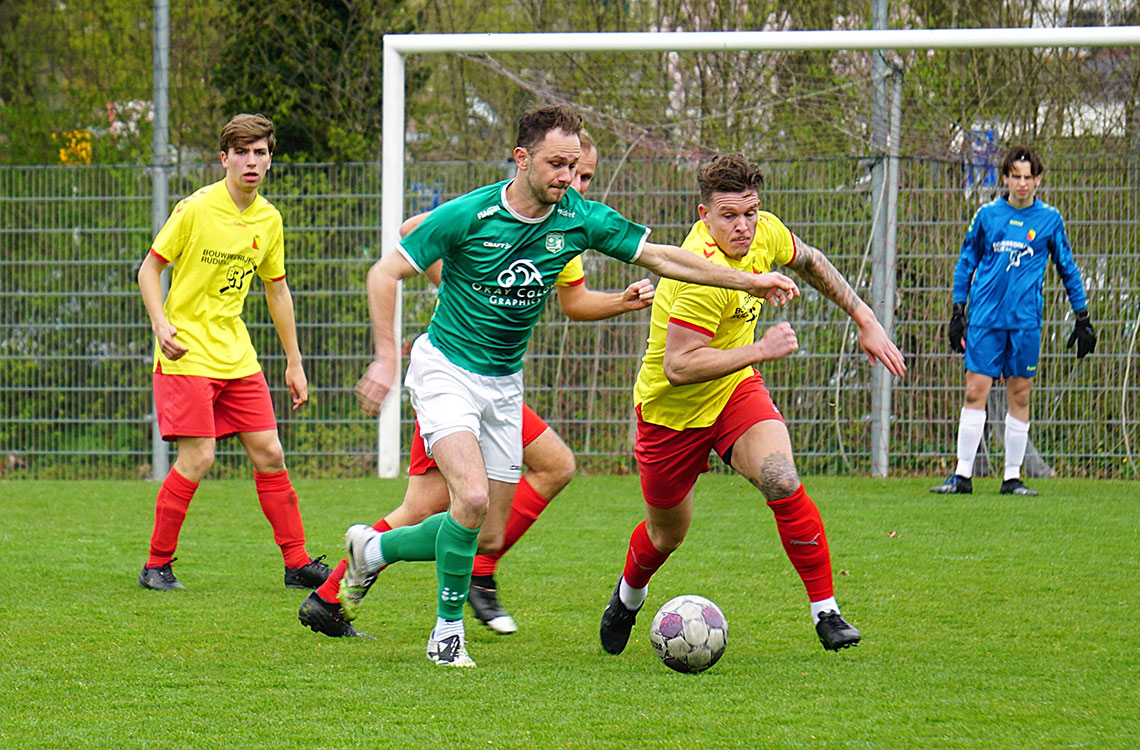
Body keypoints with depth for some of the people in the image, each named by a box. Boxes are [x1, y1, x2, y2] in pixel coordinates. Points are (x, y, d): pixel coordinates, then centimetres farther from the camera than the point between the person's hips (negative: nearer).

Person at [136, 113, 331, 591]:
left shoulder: (268, 220, 7)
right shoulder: (195, 209, -10)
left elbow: (276, 289, 18)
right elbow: (150, 268, -4)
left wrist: (294, 362, 18)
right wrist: (161, 324, -21)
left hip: (237, 355, 6)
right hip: (187, 355, -6)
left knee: (269, 455, 3)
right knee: (197, 458, -13)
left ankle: (298, 563, 9)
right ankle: (157, 565, 0)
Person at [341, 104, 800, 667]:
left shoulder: (579, 219, -7)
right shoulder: (468, 215, -19)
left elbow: (662, 257, 2)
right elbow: (384, 274, -12)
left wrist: (748, 280, -2)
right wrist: (385, 357, -18)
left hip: (505, 383, 5)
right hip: (446, 371, -5)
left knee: (483, 531, 5)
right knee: (473, 499, -24)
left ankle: (373, 549, 31)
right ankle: (448, 631, -5)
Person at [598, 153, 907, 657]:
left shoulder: (765, 233, -11)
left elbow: (809, 261, 13)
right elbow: (677, 366, -36)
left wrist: (866, 322, 12)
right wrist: (760, 349, -34)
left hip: (735, 389, 4)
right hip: (671, 409, -4)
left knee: (782, 482, -24)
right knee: (667, 535, 14)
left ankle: (826, 612, -15)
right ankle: (628, 596, 49)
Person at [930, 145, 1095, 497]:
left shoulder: (1050, 219, 5)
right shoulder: (987, 215, 6)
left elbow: (1067, 268, 13)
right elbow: (967, 261, 15)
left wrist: (1082, 318, 12)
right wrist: (958, 311, 10)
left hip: (1025, 320, 0)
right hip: (985, 318, 0)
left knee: (1019, 397, 2)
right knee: (975, 392, -4)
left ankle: (1012, 477, 9)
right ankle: (963, 475, -1)